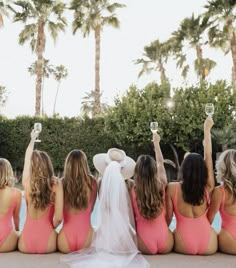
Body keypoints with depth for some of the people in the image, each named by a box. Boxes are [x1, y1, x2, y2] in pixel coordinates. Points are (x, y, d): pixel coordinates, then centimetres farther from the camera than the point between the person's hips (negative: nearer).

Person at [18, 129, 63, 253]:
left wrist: (33, 139, 31)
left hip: (26, 244, 1)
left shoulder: (27, 182, -4)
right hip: (47, 243, -1)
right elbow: (58, 218, -14)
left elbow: (27, 159, 15)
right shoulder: (56, 184, -10)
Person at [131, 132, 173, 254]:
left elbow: (133, 219, -4)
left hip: (145, 245, -1)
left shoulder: (133, 191, -10)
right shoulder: (161, 186, -4)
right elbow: (161, 163, 14)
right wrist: (156, 143, 27)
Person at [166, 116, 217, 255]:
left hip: (183, 245, 0)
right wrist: (207, 130, 12)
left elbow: (168, 217, -3)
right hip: (208, 245, 1)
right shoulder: (207, 187, -5)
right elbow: (208, 156, 4)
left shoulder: (172, 188, -7)